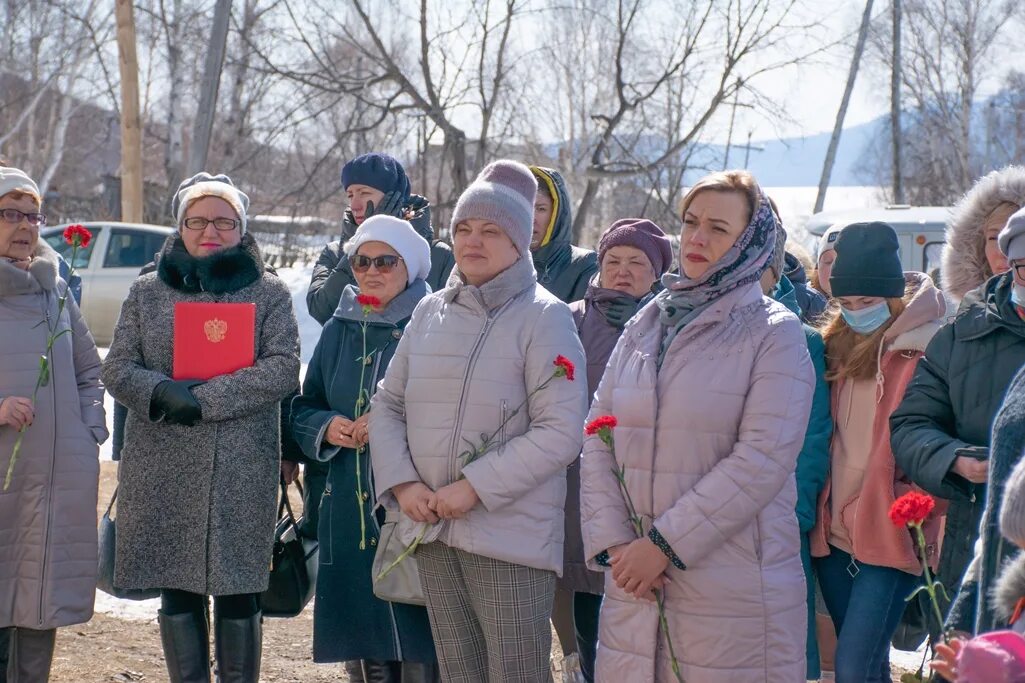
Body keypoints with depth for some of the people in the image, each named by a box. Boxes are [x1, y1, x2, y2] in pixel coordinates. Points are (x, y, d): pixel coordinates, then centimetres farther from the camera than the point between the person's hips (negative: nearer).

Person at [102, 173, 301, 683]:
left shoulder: (269, 293, 5)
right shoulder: (147, 293, 10)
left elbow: (284, 369, -7)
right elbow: (117, 368, 4)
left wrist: (205, 397, -16)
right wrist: (164, 392, -16)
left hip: (244, 471, -2)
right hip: (164, 471, 2)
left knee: (238, 594, 1)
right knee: (178, 592, 6)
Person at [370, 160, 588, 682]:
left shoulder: (544, 316, -6)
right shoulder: (430, 312, 10)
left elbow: (561, 432, -14)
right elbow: (388, 403, 12)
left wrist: (475, 486, -18)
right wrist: (402, 482, -4)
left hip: (512, 536, -5)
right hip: (431, 530, 5)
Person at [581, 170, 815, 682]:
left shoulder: (774, 334, -2)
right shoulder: (644, 327, 12)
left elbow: (762, 460, -13)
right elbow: (597, 442, 8)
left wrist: (664, 545, -15)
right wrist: (614, 543, -7)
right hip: (635, 582, 4)